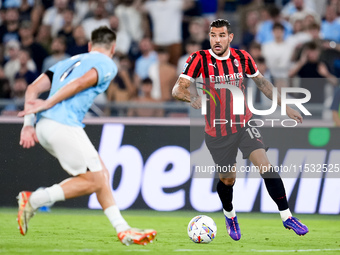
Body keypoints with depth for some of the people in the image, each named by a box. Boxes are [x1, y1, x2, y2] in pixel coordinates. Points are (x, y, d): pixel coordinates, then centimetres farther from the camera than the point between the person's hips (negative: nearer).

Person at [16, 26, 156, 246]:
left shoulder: (70, 61, 28)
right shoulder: (107, 64, 7)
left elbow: (33, 88, 17)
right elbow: (81, 82, -14)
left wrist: (28, 123, 11)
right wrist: (48, 104, -15)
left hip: (43, 127, 8)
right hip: (63, 125, -8)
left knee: (101, 174, 12)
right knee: (94, 181, -3)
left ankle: (122, 229, 10)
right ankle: (33, 200, -6)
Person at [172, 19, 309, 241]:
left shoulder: (242, 58, -4)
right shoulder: (200, 59, -12)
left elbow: (262, 83, 11)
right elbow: (178, 89, -18)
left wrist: (285, 106, 8)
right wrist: (192, 97, -40)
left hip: (244, 124, 1)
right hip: (217, 131, -1)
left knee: (266, 167, -16)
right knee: (227, 179, 10)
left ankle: (287, 217, -8)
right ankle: (229, 215, 42)